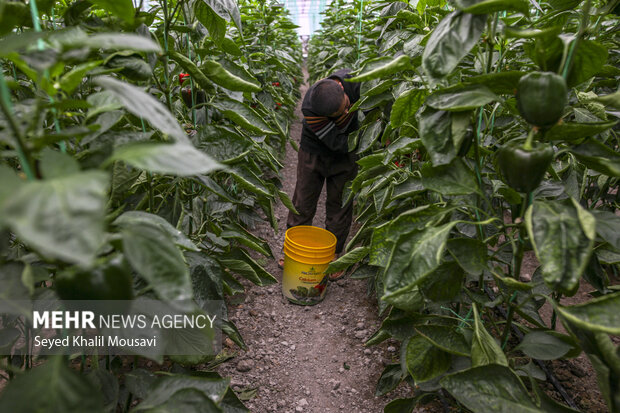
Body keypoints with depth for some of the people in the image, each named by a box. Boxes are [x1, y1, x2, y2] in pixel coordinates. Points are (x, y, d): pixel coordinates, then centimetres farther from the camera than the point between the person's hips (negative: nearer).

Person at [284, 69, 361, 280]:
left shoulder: (354, 80, -26)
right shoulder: (310, 108, -35)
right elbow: (337, 142, -29)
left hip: (345, 157, 3)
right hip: (314, 153, -2)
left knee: (339, 205, 6)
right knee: (303, 204, 5)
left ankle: (333, 255, 22)